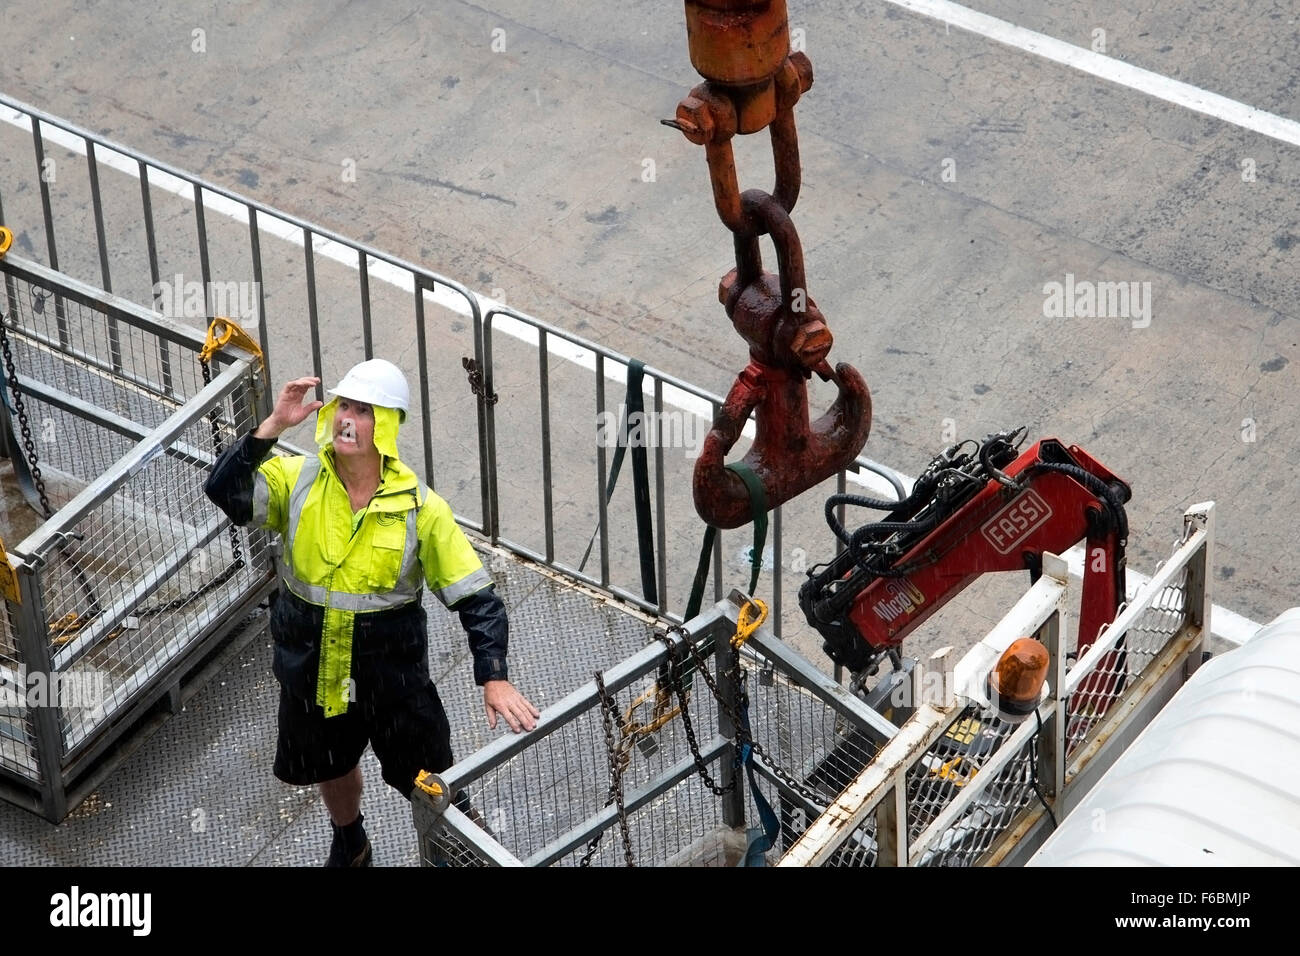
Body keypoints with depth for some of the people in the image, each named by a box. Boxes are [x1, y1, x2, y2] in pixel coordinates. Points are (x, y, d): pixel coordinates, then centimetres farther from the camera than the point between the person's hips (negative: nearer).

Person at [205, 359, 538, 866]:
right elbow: (225, 491, -29)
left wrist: (494, 678, -26)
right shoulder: (298, 481, -13)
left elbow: (476, 598, -16)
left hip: (392, 673, -3)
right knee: (331, 764, 28)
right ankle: (349, 845, 57)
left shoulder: (420, 508, -17)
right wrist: (272, 426, -37)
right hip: (313, 667, 3)